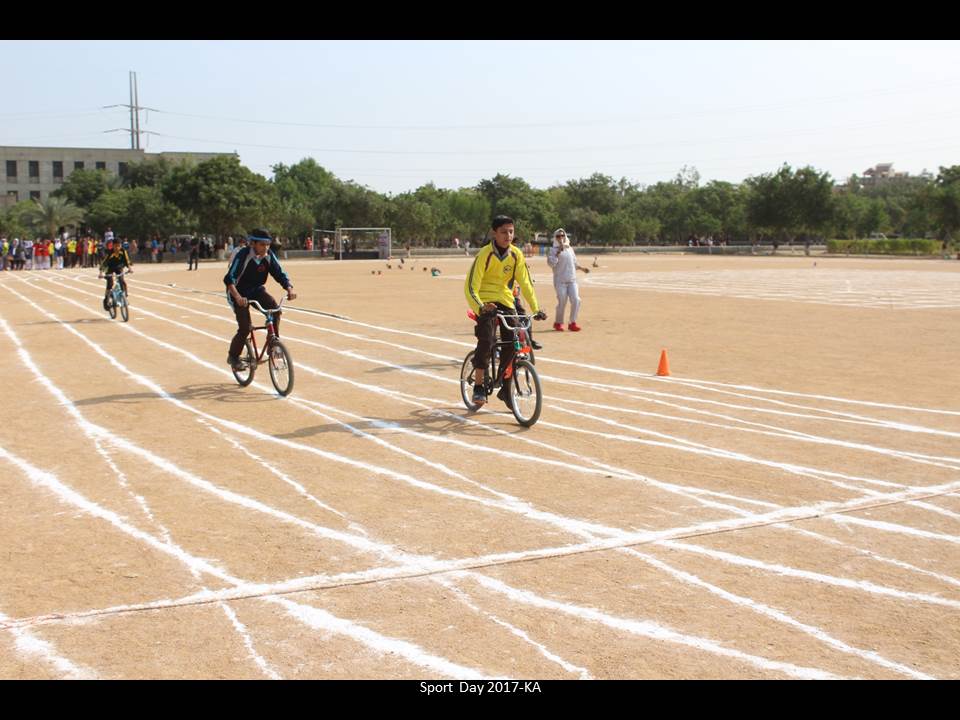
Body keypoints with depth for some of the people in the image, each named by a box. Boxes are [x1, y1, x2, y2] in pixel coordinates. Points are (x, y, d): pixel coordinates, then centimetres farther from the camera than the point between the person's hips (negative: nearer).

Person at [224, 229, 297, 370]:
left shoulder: (269, 255, -10)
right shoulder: (243, 255, -25)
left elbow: (280, 274, -9)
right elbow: (229, 279, -31)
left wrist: (289, 289, -29)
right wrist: (237, 297, -47)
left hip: (256, 290, 5)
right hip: (239, 293, -4)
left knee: (275, 308, -24)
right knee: (245, 328, -14)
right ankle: (233, 356, 11)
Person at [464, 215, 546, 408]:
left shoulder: (516, 255, -2)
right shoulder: (485, 254, -16)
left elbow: (525, 283, 0)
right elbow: (471, 286, -21)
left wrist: (536, 309, -12)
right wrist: (480, 307, -38)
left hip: (506, 301, 5)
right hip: (486, 302, -5)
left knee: (513, 343, -5)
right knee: (487, 340, -25)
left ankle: (505, 388, 13)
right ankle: (478, 386, -13)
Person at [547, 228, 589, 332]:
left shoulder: (570, 249, 16)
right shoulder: (554, 250, -1)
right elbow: (551, 263, -16)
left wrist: (582, 268, 13)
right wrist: (559, 252, -19)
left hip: (572, 280, 5)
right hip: (560, 280, -5)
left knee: (576, 300, -8)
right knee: (562, 302, -6)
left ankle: (572, 323, 1)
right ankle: (558, 323, 13)